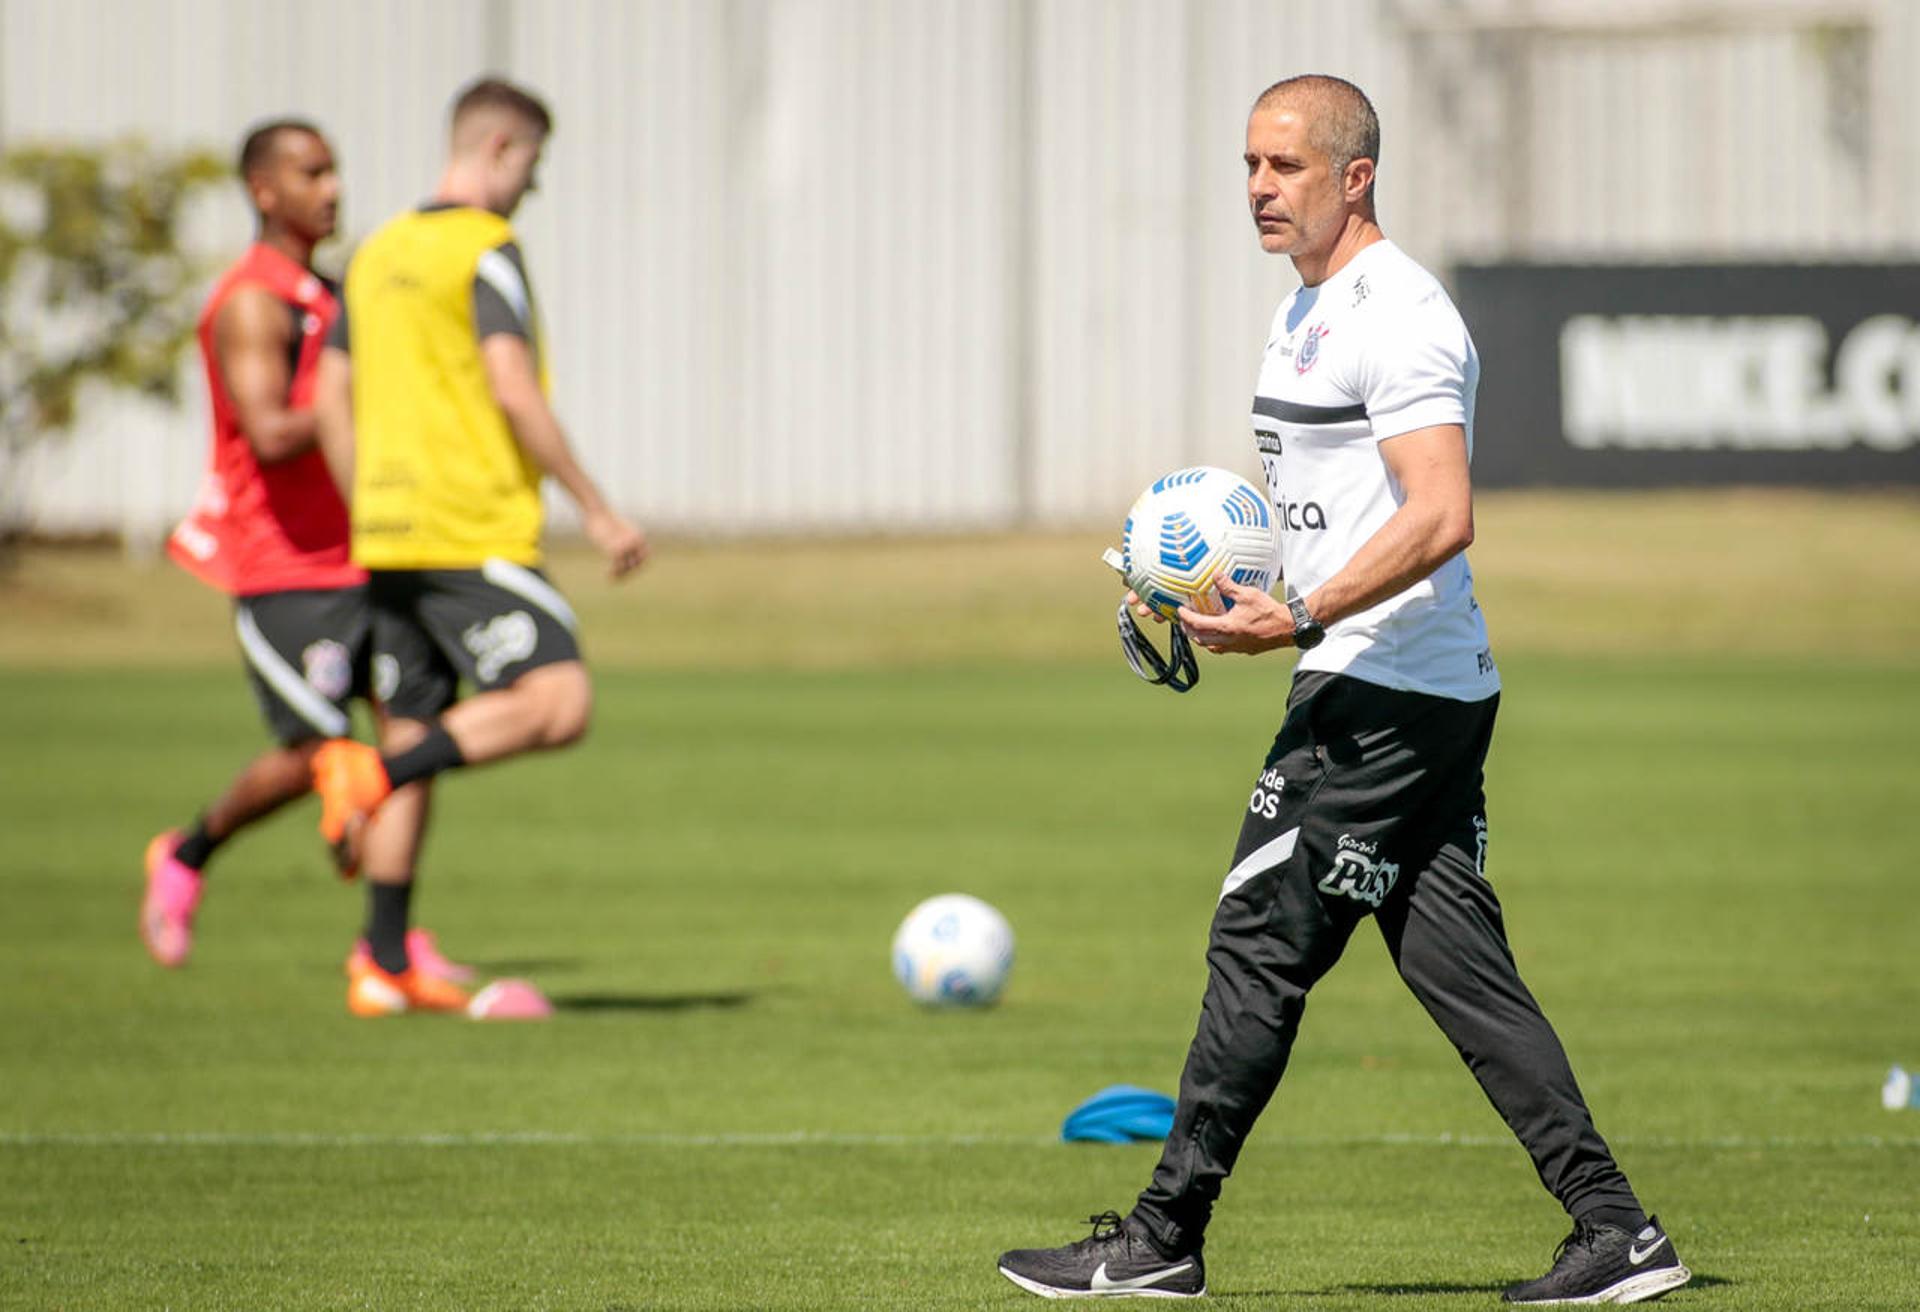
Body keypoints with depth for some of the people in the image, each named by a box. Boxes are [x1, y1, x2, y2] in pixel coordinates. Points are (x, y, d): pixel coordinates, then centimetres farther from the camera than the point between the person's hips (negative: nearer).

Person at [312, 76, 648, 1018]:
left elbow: (333, 401, 18)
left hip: (387, 536, 9)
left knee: (414, 731, 8)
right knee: (557, 702, -13)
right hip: (474, 533, -9)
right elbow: (514, 392, -15)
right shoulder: (486, 250, -7)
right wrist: (597, 512, -10)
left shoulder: (378, 254, 17)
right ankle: (371, 773, -24)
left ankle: (384, 970, 3)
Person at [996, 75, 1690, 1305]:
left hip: (1383, 689, -10)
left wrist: (1303, 617, -28)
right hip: (1436, 693, 10)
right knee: (1457, 964, 6)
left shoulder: (1398, 317, -14)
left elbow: (1440, 517, -24)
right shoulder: (1307, 313, 18)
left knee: (1258, 946, -5)